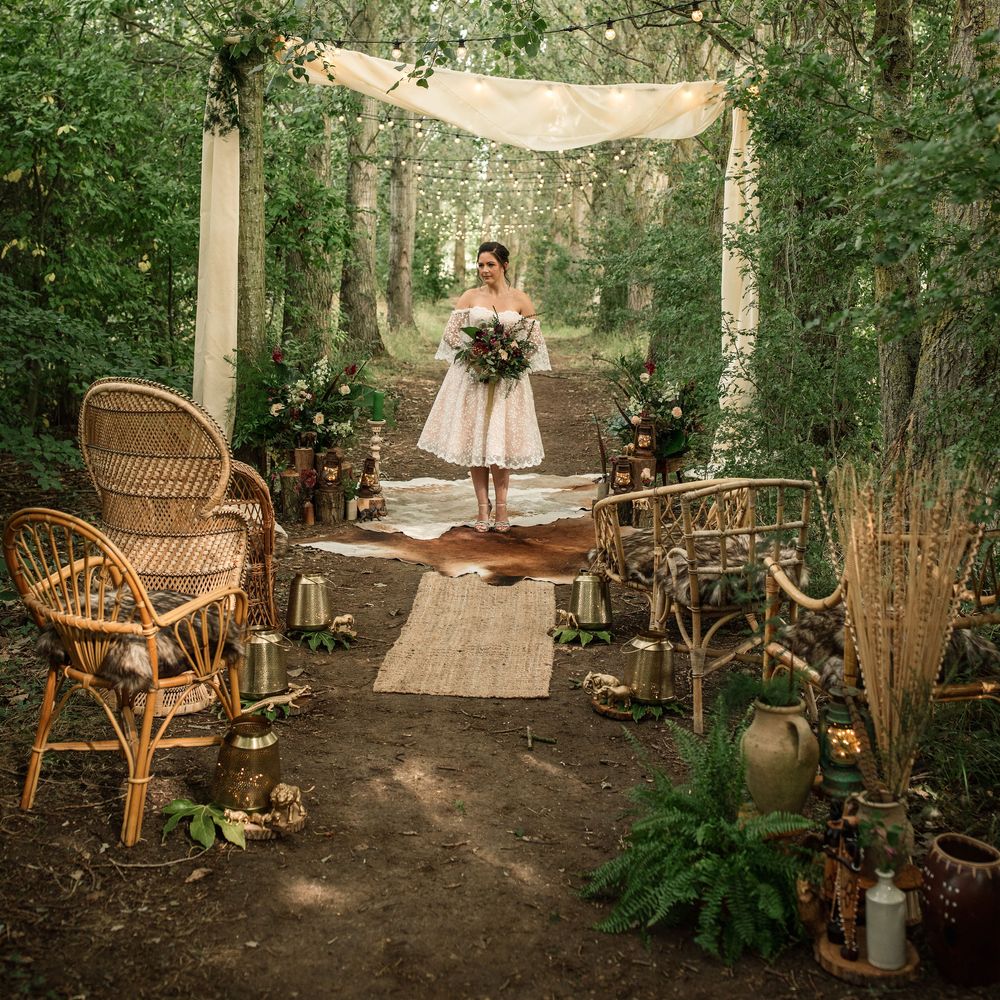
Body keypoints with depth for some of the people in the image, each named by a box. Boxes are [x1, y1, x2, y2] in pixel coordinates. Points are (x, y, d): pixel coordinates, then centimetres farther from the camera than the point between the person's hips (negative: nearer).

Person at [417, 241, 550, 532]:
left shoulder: (520, 300, 4)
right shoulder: (469, 297, 5)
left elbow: (533, 341, 6)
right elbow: (452, 335, 3)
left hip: (507, 380, -1)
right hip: (471, 376, 1)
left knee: (501, 440, -4)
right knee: (473, 440, 0)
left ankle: (500, 504, 6)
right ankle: (483, 506, 8)